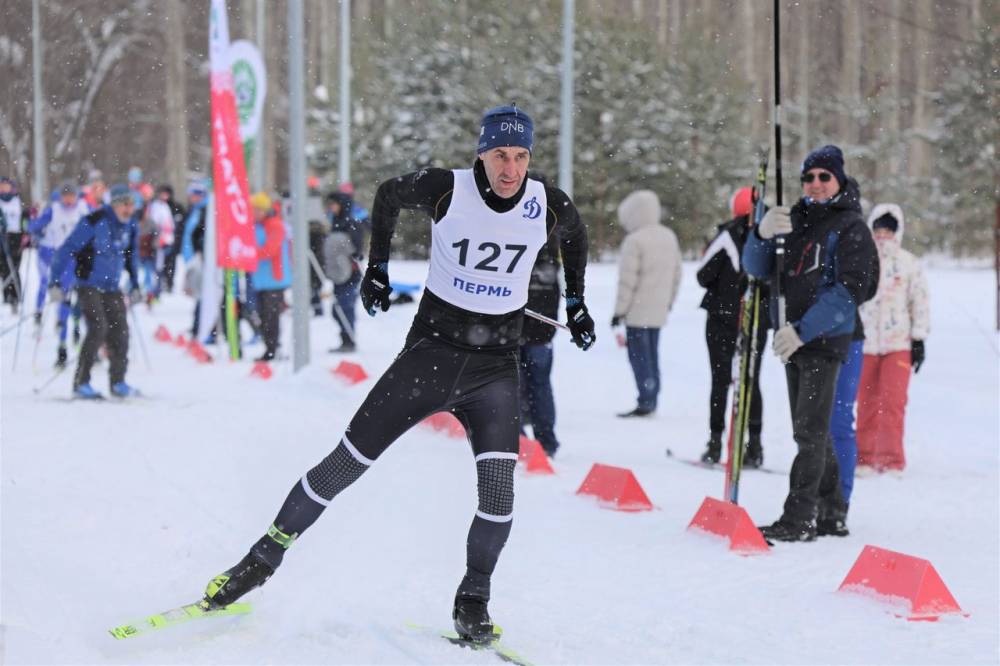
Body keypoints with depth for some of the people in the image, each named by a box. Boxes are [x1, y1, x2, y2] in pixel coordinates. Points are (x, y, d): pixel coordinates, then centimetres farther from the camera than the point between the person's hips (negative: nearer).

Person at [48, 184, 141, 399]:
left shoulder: (131, 226, 3)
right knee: (98, 328, -19)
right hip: (89, 284, -6)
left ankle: (118, 382, 14)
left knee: (120, 331, 1)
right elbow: (67, 250, -15)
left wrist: (135, 285, 20)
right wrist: (56, 282, -17)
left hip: (112, 287, 6)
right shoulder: (94, 222, -17)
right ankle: (80, 383, -13)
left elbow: (132, 255, 21)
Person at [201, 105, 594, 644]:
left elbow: (575, 236, 18)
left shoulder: (549, 206, -7)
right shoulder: (444, 189, -13)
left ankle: (472, 601, 4)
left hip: (496, 366, 1)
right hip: (432, 348, -1)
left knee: (499, 486, -16)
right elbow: (388, 195, 9)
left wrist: (576, 304, 18)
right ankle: (264, 559, 13)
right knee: (347, 463, -2)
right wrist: (377, 268, 9)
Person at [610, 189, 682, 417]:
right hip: (659, 309, 8)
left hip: (638, 310, -8)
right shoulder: (669, 236, 10)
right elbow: (676, 272, 16)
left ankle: (645, 402, -8)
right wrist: (669, 300, 24)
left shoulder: (634, 240, -15)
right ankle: (652, 401, 16)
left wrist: (619, 310, -9)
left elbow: (628, 280, -15)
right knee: (651, 354, 14)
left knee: (639, 356, -4)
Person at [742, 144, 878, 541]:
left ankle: (798, 519, -11)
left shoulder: (850, 228, -5)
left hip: (825, 341, -7)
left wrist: (803, 329, -21)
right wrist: (763, 234, -14)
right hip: (793, 341, 7)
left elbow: (850, 291, -14)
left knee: (810, 430, -10)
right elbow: (757, 268, 8)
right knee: (811, 431, 12)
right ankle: (830, 515, 21)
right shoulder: (795, 220, 14)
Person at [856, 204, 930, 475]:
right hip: (864, 343, 1)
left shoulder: (909, 263, 5)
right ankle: (865, 458, 15)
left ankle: (891, 460, -3)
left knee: (893, 402, -8)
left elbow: (920, 302, 7)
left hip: (898, 343, -1)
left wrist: (919, 339, 2)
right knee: (866, 403, 6)